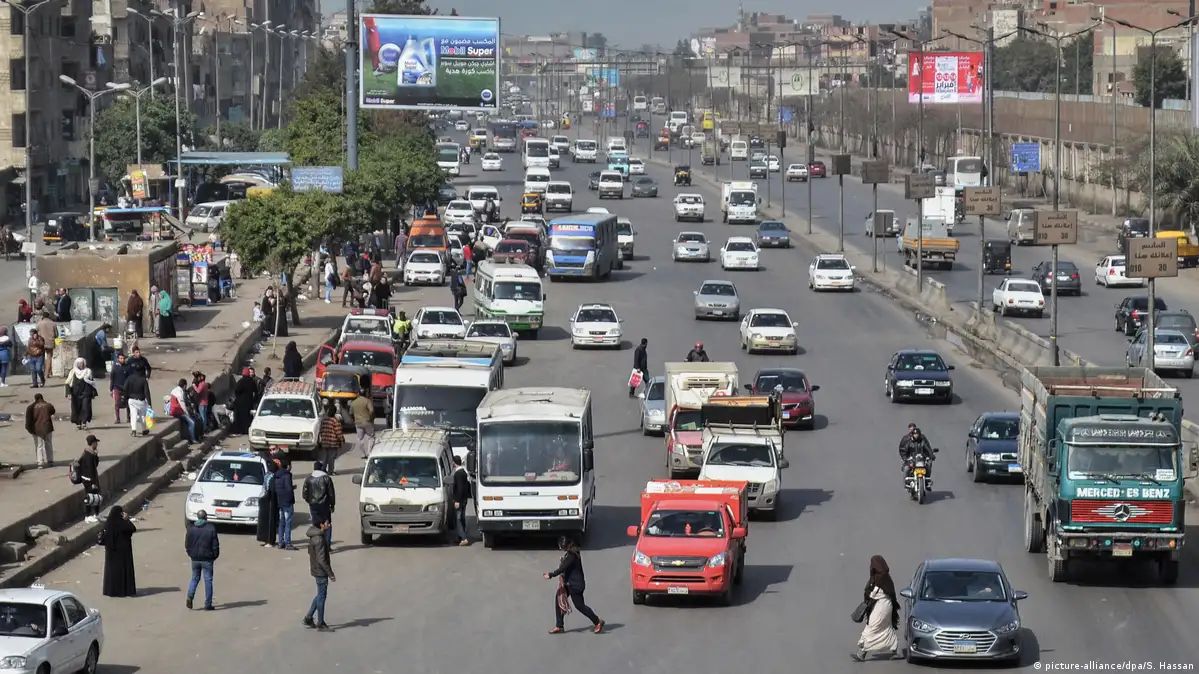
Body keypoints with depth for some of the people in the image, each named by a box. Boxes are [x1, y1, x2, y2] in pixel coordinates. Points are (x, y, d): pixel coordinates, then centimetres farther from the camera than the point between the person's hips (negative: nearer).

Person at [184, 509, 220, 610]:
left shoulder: (191, 528, 0)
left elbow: (187, 544, 5)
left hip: (195, 559, 2)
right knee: (208, 580, 4)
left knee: (194, 578, 17)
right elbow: (215, 544, -6)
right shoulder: (211, 528, -8)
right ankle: (208, 604, 4)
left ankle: (190, 596, -7)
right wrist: (215, 556, 8)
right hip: (207, 559, -2)